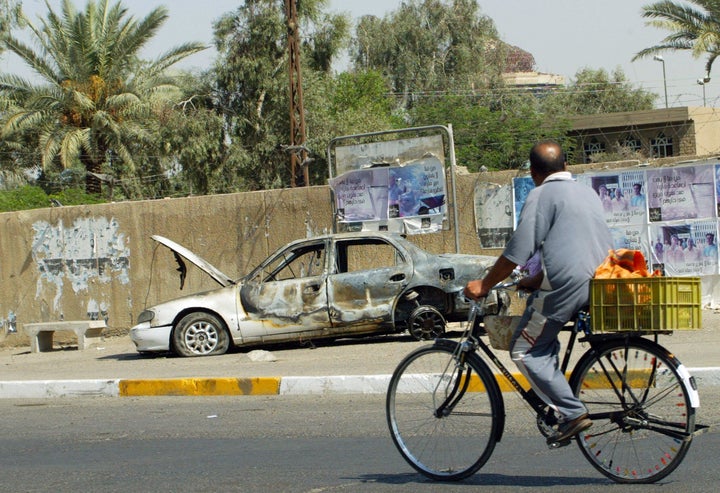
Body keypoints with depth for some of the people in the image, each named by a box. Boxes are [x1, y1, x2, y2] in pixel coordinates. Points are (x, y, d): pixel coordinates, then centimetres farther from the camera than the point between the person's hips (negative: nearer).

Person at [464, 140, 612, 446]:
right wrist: (537, 281, 34)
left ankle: (572, 413, -8)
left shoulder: (542, 195, -4)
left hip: (568, 284, -9)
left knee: (525, 351, -1)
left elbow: (518, 250, -11)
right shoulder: (587, 193, 22)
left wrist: (484, 285, -2)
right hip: (599, 281, 9)